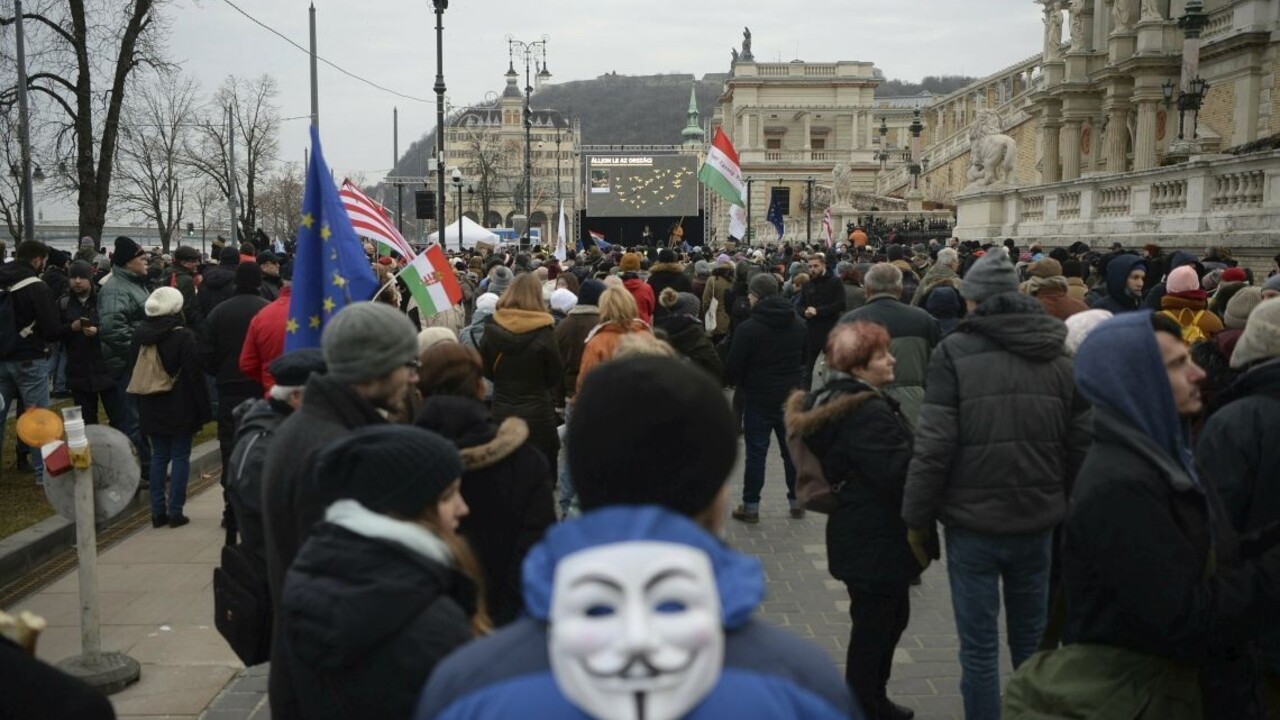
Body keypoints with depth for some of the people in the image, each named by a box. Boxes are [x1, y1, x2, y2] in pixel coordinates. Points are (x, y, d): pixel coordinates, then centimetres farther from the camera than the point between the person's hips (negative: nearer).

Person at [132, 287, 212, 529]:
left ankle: (158, 511, 12)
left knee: (159, 456, 12)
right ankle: (175, 512, 2)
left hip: (151, 408, 6)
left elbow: (135, 370, 15)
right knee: (180, 457, 3)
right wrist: (203, 411, -9)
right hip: (180, 409, -6)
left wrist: (142, 406, 21)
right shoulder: (183, 336, -14)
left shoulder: (139, 334, 6)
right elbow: (195, 376, -14)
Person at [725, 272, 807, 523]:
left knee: (756, 453, 3)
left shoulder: (748, 328, -15)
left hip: (758, 399, -4)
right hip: (791, 397, 5)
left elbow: (732, 368, -12)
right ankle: (797, 502, 23)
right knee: (792, 450, 14)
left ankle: (750, 506, 8)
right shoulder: (799, 325, 3)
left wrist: (742, 382, 9)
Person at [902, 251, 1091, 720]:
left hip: (973, 523, -4)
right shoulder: (1058, 356, 4)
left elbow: (934, 446, -14)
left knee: (979, 646, 6)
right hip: (1037, 523, 5)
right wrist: (1064, 507, 17)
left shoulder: (955, 352, -10)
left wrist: (917, 518, -5)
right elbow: (1080, 446, 6)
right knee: (1032, 639, 18)